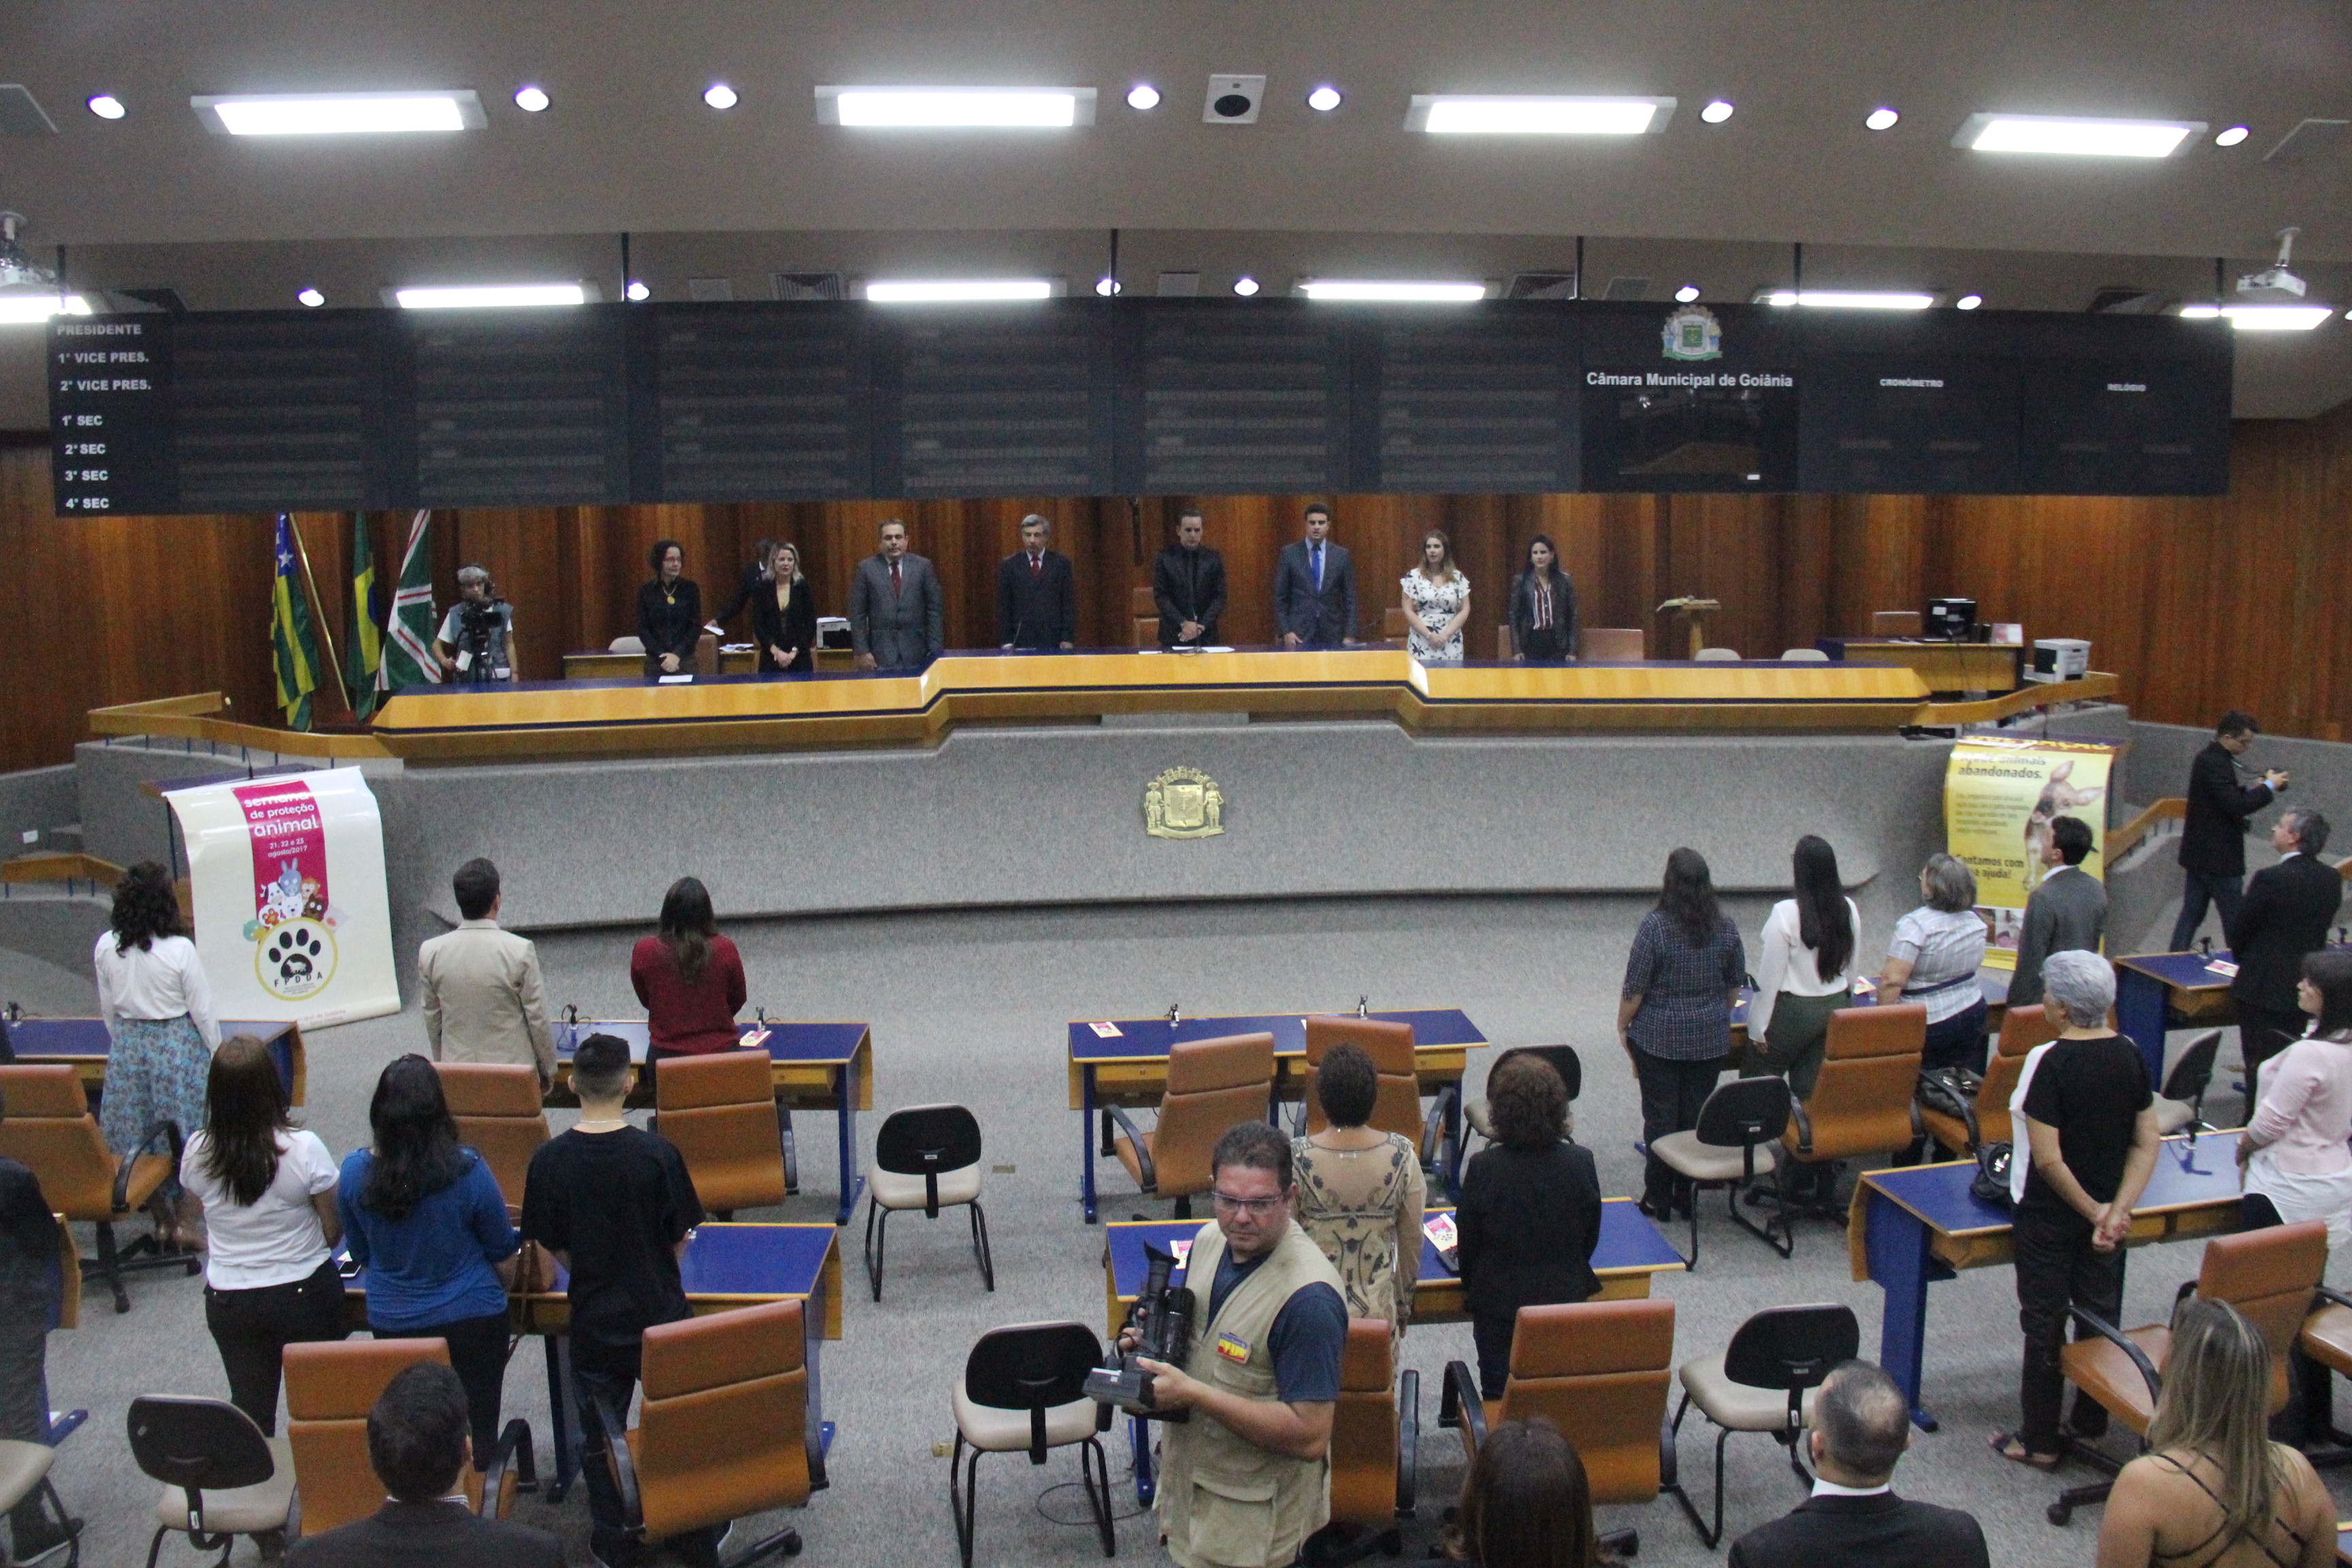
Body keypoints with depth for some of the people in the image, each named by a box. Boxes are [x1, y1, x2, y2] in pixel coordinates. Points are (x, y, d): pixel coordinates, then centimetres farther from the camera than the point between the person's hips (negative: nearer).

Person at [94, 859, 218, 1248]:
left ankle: (161, 1219, 22)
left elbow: (107, 1008, 7)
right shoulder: (179, 950, -18)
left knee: (136, 1133, 14)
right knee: (183, 1130, 7)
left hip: (127, 1046, 4)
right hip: (179, 1045, -4)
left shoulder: (106, 947, -4)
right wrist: (216, 1055, 2)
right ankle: (184, 1219, 13)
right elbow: (202, 1012, -11)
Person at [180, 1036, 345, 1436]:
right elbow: (334, 1232, -10)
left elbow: (203, 1219, 6)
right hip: (305, 1295, -2)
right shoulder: (304, 1149, -21)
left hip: (227, 1303, 3)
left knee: (249, 1406, 13)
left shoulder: (196, 1153, -11)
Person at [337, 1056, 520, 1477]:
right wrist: (496, 1294, 17)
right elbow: (503, 1257, -5)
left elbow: (361, 1256, 6)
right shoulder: (467, 1171, -20)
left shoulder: (353, 1172, -11)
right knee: (475, 1438, 9)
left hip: (390, 1322, 3)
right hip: (471, 1320, -3)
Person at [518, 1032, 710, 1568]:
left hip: (594, 1321, 1)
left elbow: (553, 1245, -2)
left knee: (598, 1438, 19)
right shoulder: (657, 1153, -18)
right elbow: (680, 1239, -7)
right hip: (661, 1314, 0)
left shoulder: (550, 1159, -14)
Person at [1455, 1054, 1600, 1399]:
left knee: (1500, 1396, 14)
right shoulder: (1581, 1162, -15)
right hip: (1566, 1294, 2)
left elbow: (1467, 1242, -9)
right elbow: (1591, 1240, -1)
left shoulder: (1484, 1167, -22)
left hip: (1499, 1300, -2)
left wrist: (1471, 1285, 11)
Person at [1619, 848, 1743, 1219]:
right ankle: (1688, 1195, 20)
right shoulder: (1726, 927, -2)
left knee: (1660, 1117, 5)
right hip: (1711, 1041, 4)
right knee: (1698, 1116, 12)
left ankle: (1659, 1199, 12)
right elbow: (1735, 985, 9)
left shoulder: (1655, 926, -15)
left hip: (1659, 1038, -4)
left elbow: (1635, 988, -12)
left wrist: (1623, 1026, 2)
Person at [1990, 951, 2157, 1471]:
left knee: (2045, 1324, 6)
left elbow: (2048, 1159, -22)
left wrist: (2092, 1210, -11)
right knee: (2100, 1317, 19)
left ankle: (2041, 1441, 16)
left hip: (2051, 1218, -6)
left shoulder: (2055, 1063, -22)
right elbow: (2147, 1144, -2)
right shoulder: (2130, 1056, -3)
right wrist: (2118, 1209, -7)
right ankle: (2091, 1423, 32)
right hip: (2107, 1213, 6)